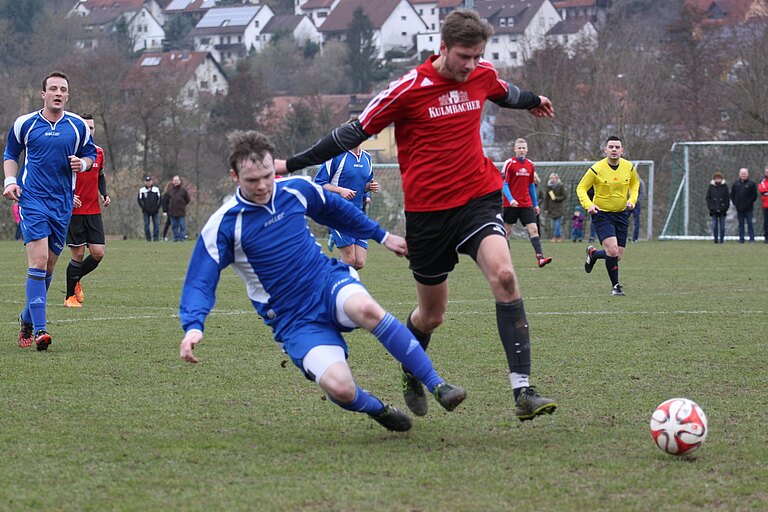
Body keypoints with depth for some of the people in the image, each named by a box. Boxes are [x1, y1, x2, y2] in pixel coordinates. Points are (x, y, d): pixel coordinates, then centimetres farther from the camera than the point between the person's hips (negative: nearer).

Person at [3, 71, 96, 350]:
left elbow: (90, 154, 17)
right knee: (38, 260, -17)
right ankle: (39, 329, -20)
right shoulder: (24, 124, 1)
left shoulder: (78, 125, 5)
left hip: (63, 203, 3)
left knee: (49, 266, 9)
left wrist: (82, 163, -5)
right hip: (32, 199, -3)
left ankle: (27, 319, 31)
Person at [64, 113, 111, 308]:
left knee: (98, 254, -3)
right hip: (73, 212, -5)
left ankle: (76, 280, 24)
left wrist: (104, 194, 7)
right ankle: (70, 297, 10)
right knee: (78, 255, -5)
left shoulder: (98, 152, 10)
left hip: (94, 212, 5)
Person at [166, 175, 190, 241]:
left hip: (181, 211, -3)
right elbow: (168, 200, 17)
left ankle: (182, 237, 2)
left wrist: (182, 205, 5)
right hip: (172, 212, 3)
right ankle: (176, 237, 13)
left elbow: (187, 200, 7)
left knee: (182, 225, -3)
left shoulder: (183, 190, -1)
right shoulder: (170, 190, 7)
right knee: (174, 226, 6)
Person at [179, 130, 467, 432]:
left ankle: (437, 384, -24)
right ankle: (378, 410, 7)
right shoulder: (222, 226, -10)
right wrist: (193, 327, -28)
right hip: (294, 323, -2)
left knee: (366, 309, -37)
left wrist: (382, 236, 30)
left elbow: (337, 210, 23)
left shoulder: (296, 189, 2)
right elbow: (199, 282, -10)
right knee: (339, 387, -29)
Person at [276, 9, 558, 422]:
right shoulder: (409, 89, -11)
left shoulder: (483, 76, 2)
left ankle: (522, 390, -25)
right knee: (431, 314, 8)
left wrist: (532, 101, 50)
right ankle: (411, 377, 43)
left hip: (479, 197, 2)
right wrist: (293, 164, -1)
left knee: (503, 275, -24)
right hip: (427, 209, -2)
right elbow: (356, 132, -3)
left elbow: (504, 94, 28)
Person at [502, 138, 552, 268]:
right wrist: (510, 199, -22)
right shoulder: (509, 164, -6)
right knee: (507, 231, 4)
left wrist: (535, 204, 17)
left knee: (533, 229, -9)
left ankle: (540, 257, -18)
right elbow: (504, 184, -8)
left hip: (526, 204, 4)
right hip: (511, 204, -4)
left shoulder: (530, 165, 9)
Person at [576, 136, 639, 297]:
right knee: (612, 250, -22)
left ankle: (593, 254, 35)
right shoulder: (596, 169, -13)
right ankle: (615, 286, -4)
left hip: (621, 214, 4)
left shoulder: (629, 167, -2)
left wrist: (632, 199, 0)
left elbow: (635, 184, 18)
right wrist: (588, 204, -21)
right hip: (601, 214, -4)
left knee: (618, 256, 3)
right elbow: (581, 188, -5)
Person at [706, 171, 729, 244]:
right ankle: (715, 239, 5)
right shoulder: (711, 187, 5)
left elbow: (727, 198, 4)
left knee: (722, 226, 2)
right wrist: (710, 207, -4)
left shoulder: (724, 187, 3)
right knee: (714, 225, -1)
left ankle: (722, 239, 8)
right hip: (714, 210, 1)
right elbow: (708, 198, 7)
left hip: (722, 210, -1)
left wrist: (726, 207, -5)